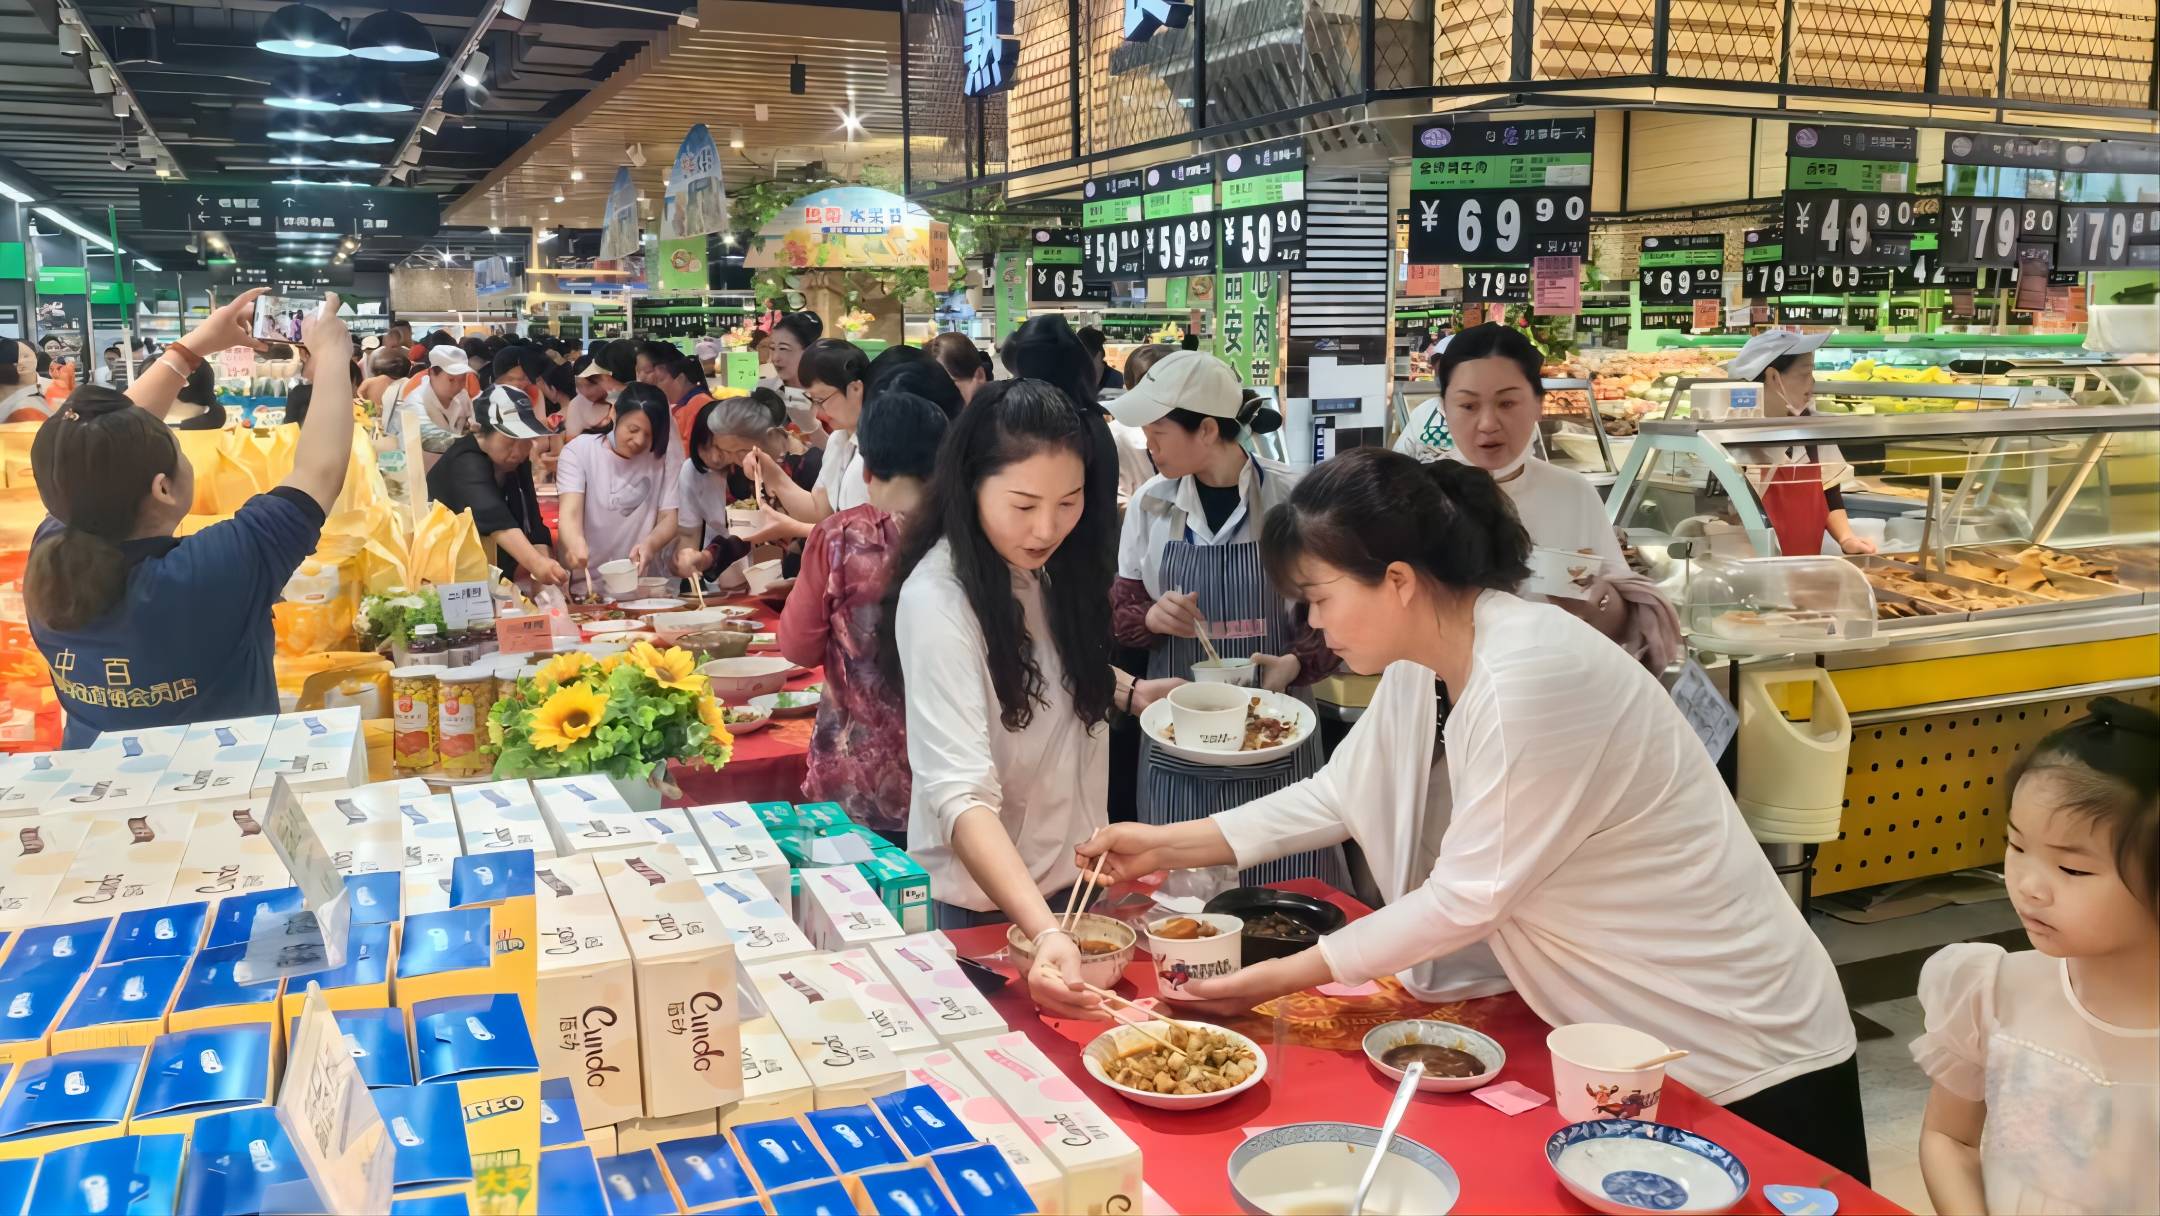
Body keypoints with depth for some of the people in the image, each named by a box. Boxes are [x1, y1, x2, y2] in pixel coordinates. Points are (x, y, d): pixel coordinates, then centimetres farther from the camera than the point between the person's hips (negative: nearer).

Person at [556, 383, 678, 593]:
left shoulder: (662, 457, 4)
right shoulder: (578, 451, -1)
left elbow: (670, 518, -1)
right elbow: (570, 512, -13)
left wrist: (650, 544, -23)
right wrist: (576, 543, -35)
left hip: (645, 582, 1)